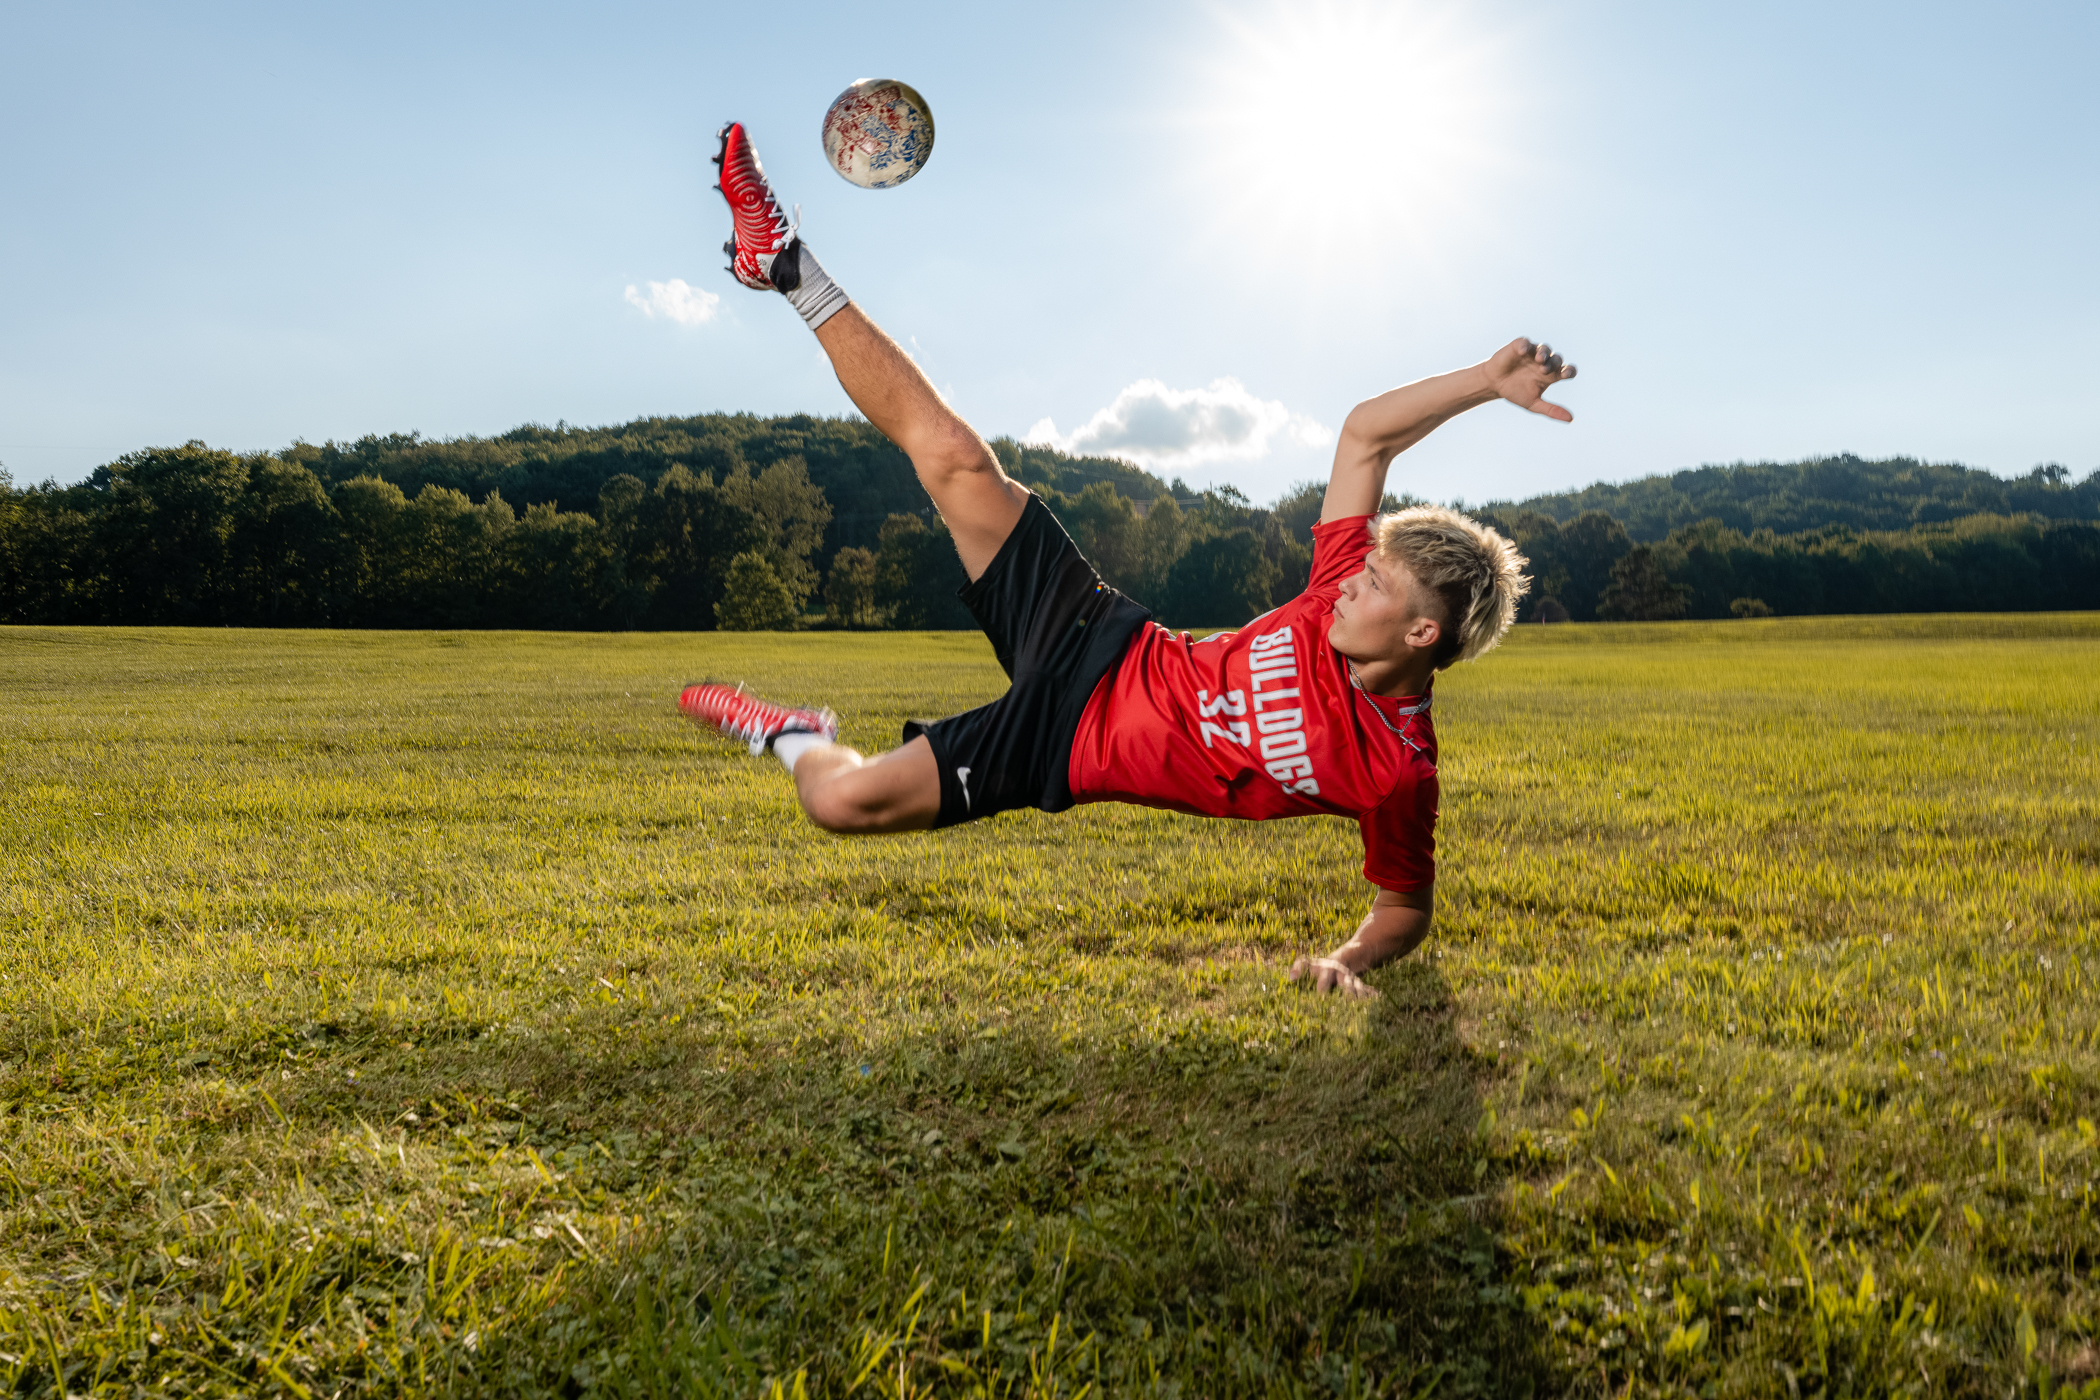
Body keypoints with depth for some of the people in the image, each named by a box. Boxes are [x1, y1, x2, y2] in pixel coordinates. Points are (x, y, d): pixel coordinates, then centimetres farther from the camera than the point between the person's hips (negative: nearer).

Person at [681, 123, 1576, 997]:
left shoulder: (1396, 772, -20)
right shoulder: (1347, 594, -9)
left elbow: (1407, 906, -7)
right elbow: (1363, 435, -2)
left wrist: (1348, 962, -26)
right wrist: (1486, 380, -11)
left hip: (1071, 748, -3)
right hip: (1108, 650, 4)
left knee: (841, 800, -17)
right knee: (952, 457, -7)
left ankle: (796, 738, 22)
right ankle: (787, 267, 8)